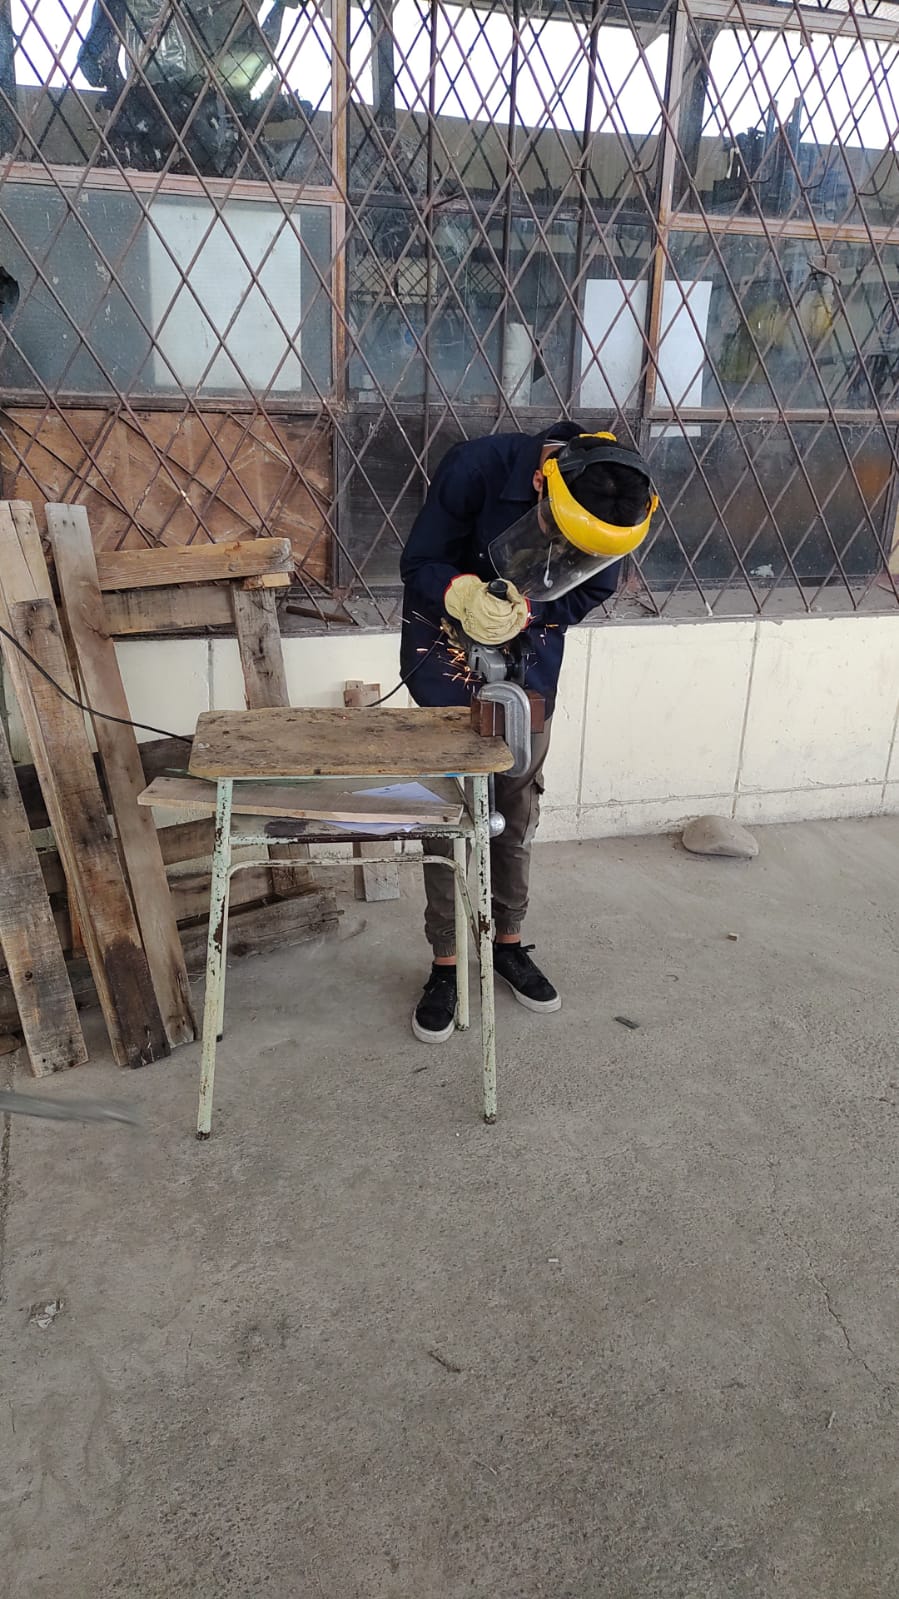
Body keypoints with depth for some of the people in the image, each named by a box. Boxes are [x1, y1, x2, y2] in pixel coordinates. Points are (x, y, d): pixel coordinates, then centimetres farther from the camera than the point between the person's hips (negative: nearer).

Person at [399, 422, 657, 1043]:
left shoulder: (617, 505, -19)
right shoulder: (478, 467, -30)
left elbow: (585, 595, -8)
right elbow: (419, 565, -20)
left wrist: (524, 613, -28)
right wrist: (466, 595, -41)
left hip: (531, 653, 3)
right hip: (448, 642, -3)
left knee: (518, 801, 9)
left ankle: (508, 940, 26)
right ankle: (445, 965, 8)